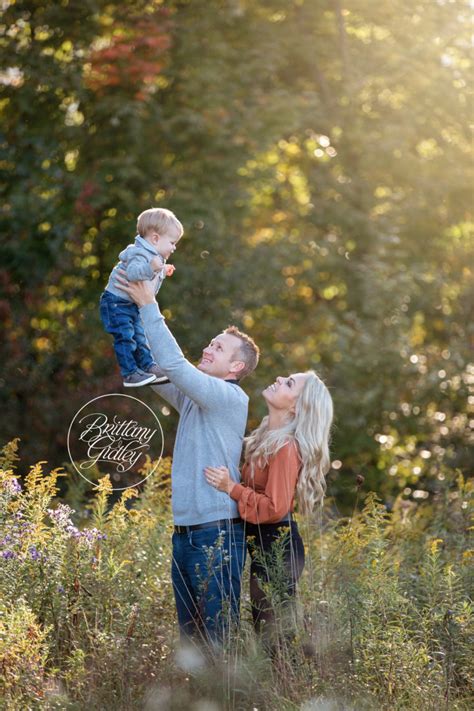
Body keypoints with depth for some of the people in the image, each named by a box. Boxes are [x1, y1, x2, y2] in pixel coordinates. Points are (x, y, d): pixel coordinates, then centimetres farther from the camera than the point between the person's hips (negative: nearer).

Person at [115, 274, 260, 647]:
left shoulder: (231, 398, -10)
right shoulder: (194, 396, 15)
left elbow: (173, 364, -19)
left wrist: (149, 307, -14)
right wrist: (139, 310, 6)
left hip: (217, 532, -9)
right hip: (186, 530, 9)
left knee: (219, 636, -6)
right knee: (190, 633, 11)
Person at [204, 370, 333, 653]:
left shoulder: (286, 447, -20)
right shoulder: (269, 438, 9)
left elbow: (275, 508, -22)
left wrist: (231, 488, -26)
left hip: (277, 547, -10)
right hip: (264, 544, 10)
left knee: (275, 632, -4)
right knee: (265, 627, 17)